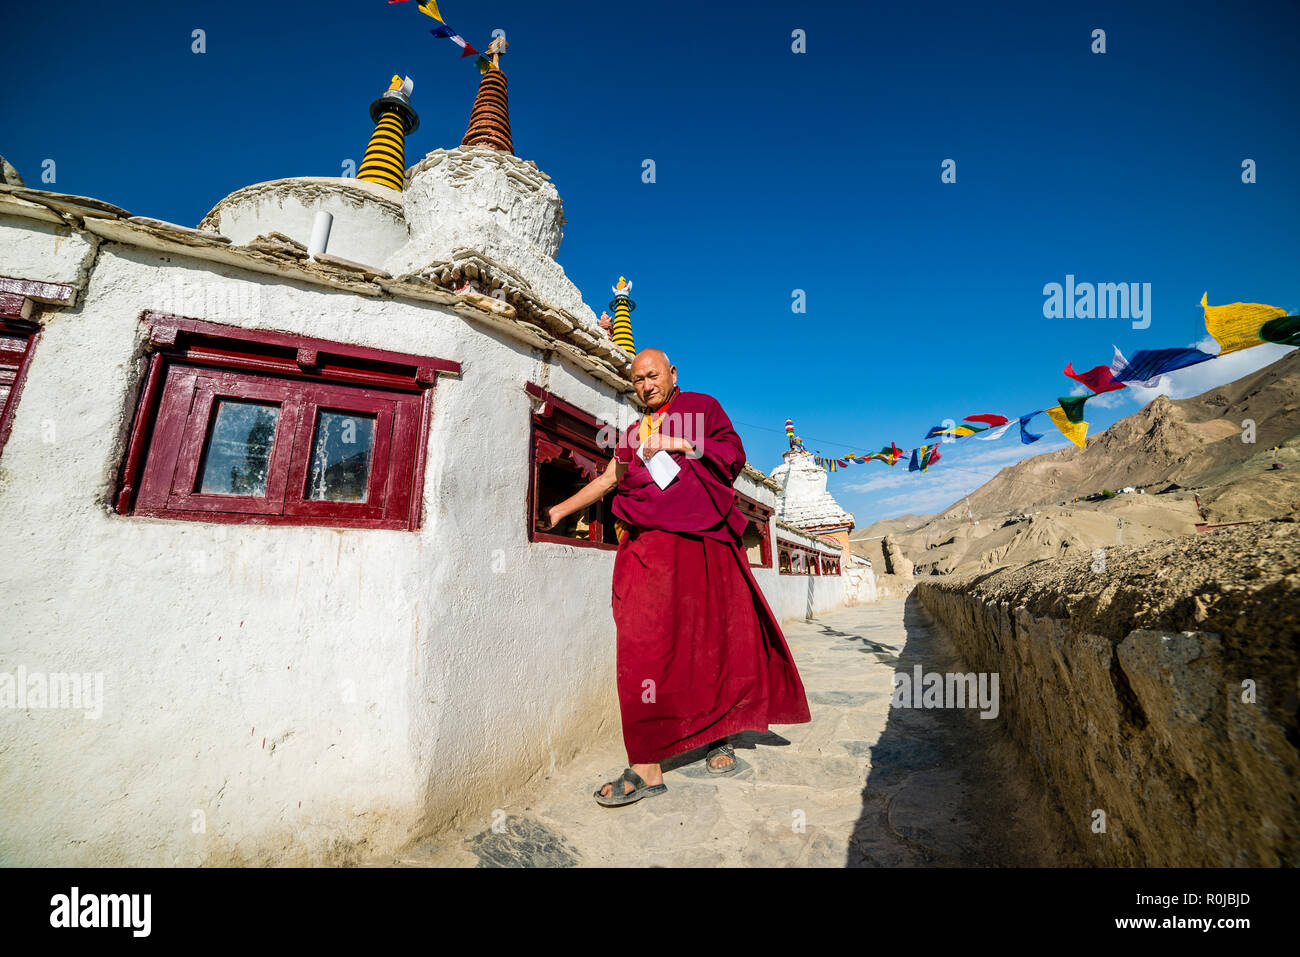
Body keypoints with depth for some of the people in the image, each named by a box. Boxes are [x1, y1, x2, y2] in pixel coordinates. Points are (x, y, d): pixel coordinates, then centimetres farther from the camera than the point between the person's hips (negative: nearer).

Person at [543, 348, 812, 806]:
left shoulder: (702, 407, 14)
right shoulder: (634, 432, 26)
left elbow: (734, 455, 3)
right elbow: (608, 480, 24)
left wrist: (677, 444, -7)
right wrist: (558, 511, 20)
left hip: (701, 542, -3)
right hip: (648, 546, 3)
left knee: (713, 640, 0)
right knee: (645, 645, -5)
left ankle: (718, 737, 22)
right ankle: (646, 767, 3)